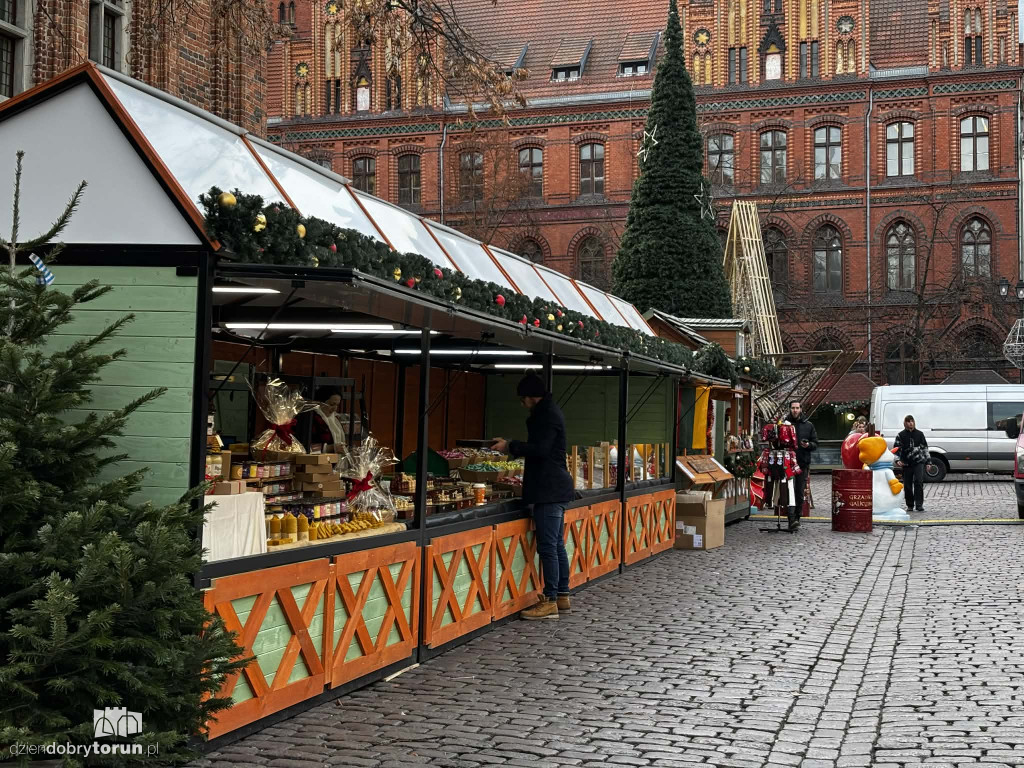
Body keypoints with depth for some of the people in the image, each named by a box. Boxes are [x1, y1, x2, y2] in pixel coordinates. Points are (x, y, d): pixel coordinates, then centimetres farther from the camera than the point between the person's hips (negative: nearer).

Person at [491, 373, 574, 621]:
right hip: (556, 488, 11)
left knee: (548, 546, -8)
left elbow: (540, 449, -23)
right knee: (557, 545, 14)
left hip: (549, 490, -11)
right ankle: (562, 597, 19)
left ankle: (550, 602, -6)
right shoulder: (550, 412, 18)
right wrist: (513, 447, 20)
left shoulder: (547, 414, -13)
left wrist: (511, 446, -15)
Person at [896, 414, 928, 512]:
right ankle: (910, 505, 17)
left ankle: (919, 504, -13)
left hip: (918, 461, -1)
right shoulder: (901, 435, 5)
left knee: (919, 482, -15)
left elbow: (925, 447, 14)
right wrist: (898, 460, -10)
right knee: (907, 485, 4)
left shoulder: (919, 434, 9)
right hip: (907, 463, 1)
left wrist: (928, 461, 11)